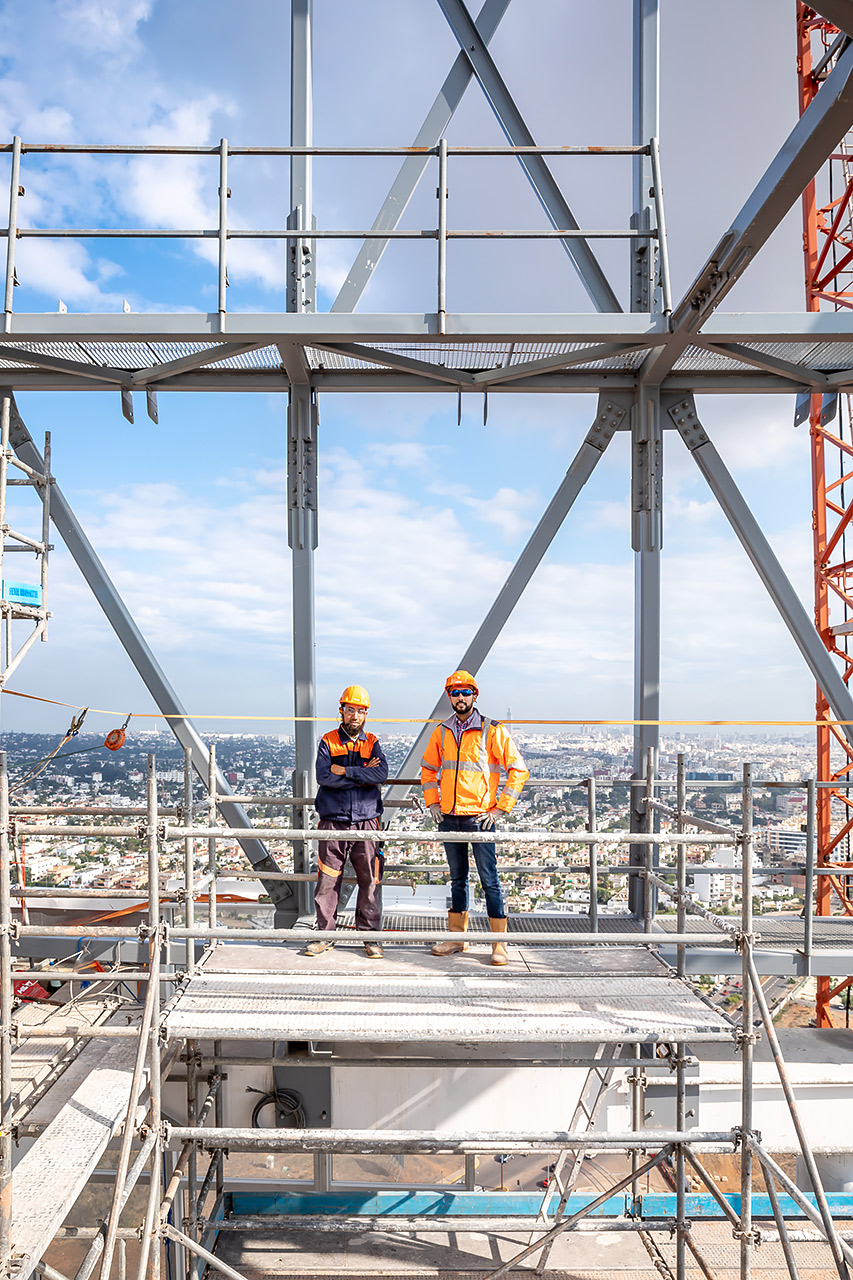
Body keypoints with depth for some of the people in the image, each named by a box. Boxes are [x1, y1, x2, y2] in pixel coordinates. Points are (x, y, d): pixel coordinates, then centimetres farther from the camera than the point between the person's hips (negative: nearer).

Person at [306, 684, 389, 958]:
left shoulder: (372, 743, 9)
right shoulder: (328, 741, 6)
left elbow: (382, 774, -10)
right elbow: (323, 777, -11)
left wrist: (345, 771, -13)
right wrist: (363, 775, -9)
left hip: (366, 822, 1)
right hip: (333, 822, 0)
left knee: (370, 881, 1)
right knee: (327, 881, 2)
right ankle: (325, 934, 15)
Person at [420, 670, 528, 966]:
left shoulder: (492, 730, -5)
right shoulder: (441, 732, 9)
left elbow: (518, 769, -4)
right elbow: (428, 768, 22)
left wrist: (501, 808, -8)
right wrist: (432, 801, 10)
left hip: (479, 817, -4)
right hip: (449, 817, 5)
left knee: (489, 880, -3)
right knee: (458, 878, 15)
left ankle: (499, 943, 3)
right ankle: (457, 937, 25)